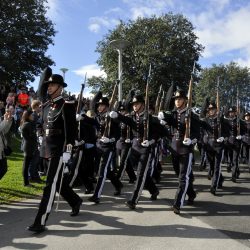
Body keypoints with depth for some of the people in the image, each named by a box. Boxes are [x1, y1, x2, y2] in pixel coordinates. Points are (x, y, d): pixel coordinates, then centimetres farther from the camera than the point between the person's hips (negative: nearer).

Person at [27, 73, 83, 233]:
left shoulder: (67, 105, -9)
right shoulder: (46, 106, 14)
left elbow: (71, 129, -15)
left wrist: (67, 151, -20)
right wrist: (44, 146, 19)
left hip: (59, 150, -8)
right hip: (47, 149, 8)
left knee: (51, 184, -7)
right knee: (58, 181, 18)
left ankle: (41, 222, -2)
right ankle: (76, 201, 40)